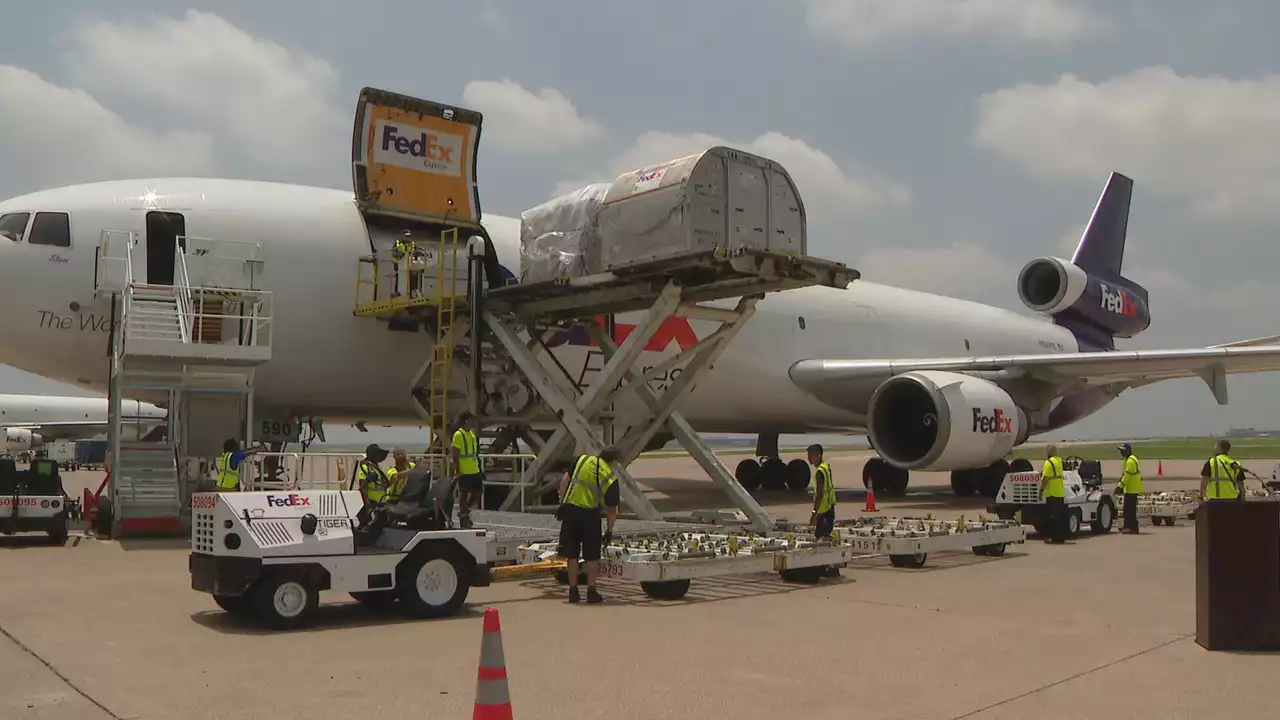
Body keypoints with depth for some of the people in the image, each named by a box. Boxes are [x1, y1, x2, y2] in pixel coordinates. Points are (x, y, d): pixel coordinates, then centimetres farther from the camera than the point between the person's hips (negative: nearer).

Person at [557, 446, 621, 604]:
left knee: (571, 553, 9)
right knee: (592, 555, 10)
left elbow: (565, 480, 4)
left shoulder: (582, 460, 5)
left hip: (570, 509, 3)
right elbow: (611, 510, 2)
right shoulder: (611, 479, -1)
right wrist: (609, 531, 10)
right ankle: (591, 591, 14)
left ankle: (573, 591, 14)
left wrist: (562, 503, 10)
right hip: (590, 515, -2)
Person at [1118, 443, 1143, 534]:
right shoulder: (1129, 459, 17)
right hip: (1130, 489, 11)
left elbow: (1127, 475, -20)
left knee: (1130, 509, -9)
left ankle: (1133, 528, -9)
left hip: (1132, 489, -11)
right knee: (1127, 508, 15)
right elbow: (1124, 475, 21)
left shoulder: (1130, 461, -17)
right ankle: (1127, 526, 22)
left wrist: (1121, 486, -16)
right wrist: (1121, 485, 20)